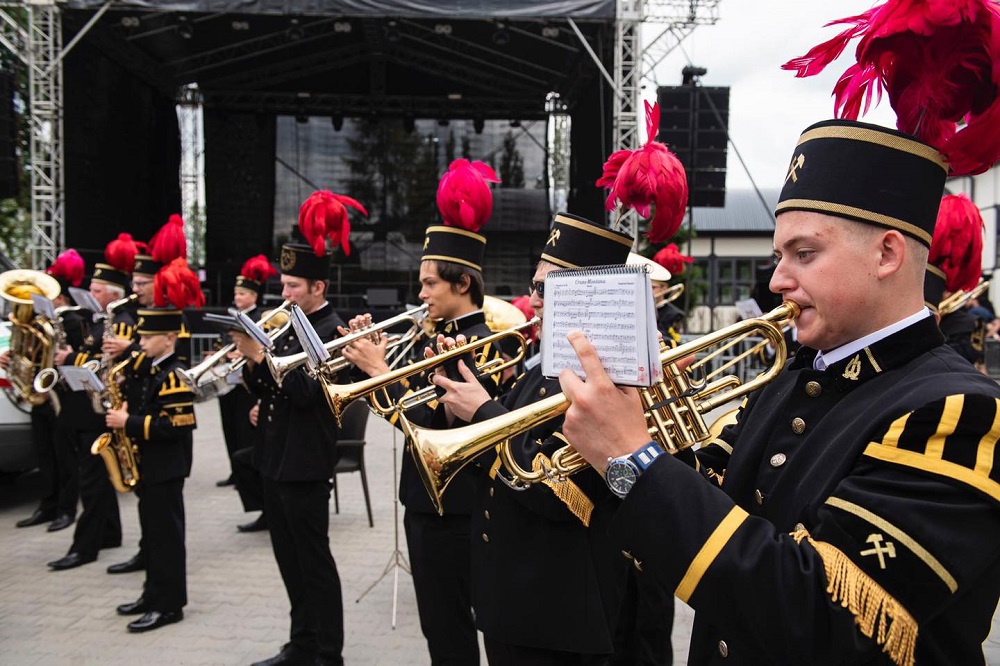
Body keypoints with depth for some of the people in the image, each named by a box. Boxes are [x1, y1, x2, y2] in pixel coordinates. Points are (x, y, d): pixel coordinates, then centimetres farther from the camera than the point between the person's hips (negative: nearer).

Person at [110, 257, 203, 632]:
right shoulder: (147, 367, 10)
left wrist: (128, 424, -22)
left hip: (166, 468, -9)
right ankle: (154, 594, 27)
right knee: (152, 531, 16)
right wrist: (124, 412, 2)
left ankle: (169, 605, 6)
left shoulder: (174, 376, -19)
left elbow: (175, 425, -26)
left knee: (166, 534, -2)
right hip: (147, 464, 10)